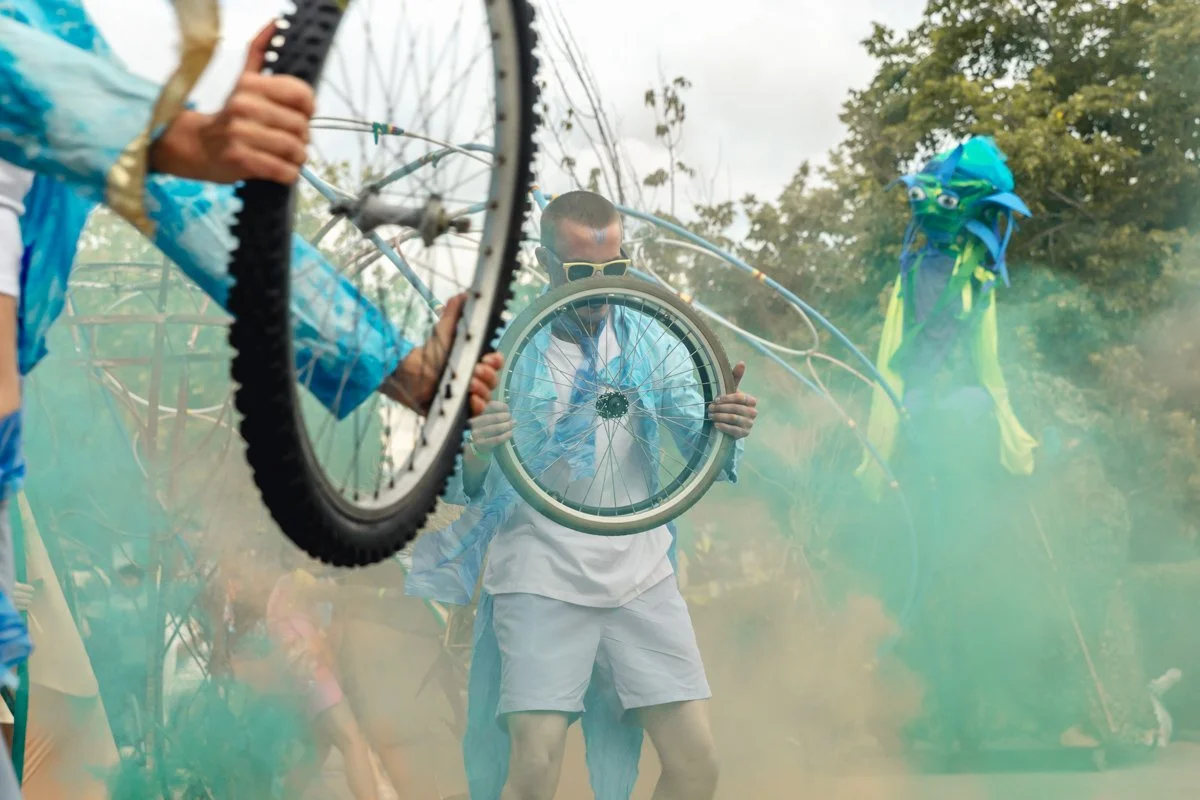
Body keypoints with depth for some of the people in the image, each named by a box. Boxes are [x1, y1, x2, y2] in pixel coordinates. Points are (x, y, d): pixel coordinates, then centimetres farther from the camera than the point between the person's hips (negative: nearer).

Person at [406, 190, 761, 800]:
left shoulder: (645, 337, 7)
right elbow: (459, 486, -5)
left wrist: (727, 426, -24)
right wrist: (473, 457, -30)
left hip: (643, 574, 3)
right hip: (542, 581, -3)